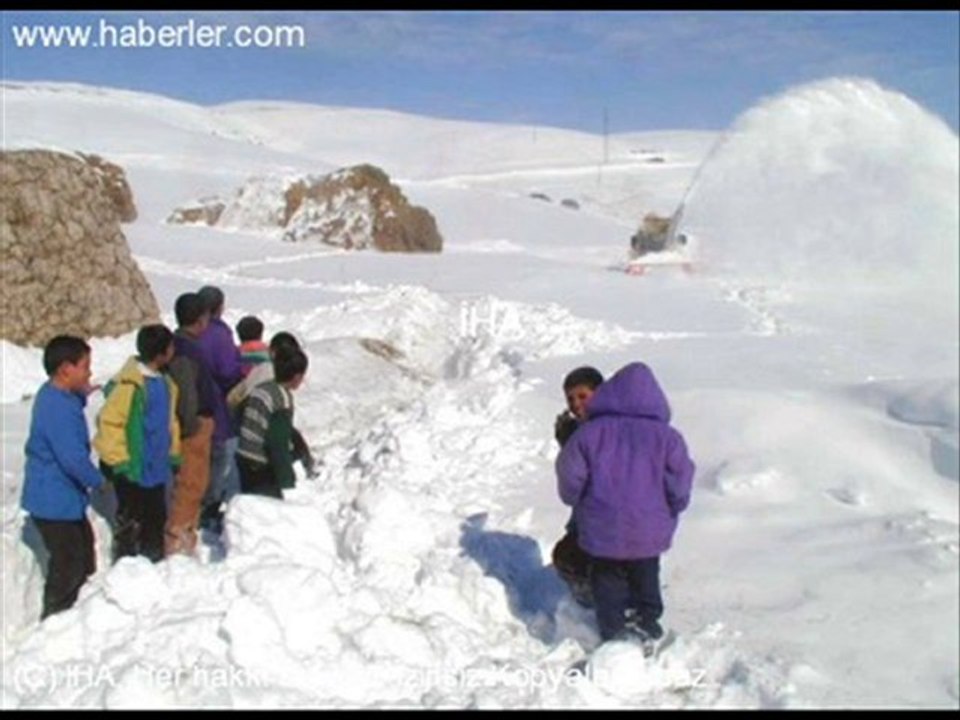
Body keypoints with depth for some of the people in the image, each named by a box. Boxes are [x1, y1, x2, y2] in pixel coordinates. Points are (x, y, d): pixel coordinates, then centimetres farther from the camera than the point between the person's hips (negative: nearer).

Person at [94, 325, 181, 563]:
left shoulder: (164, 382, 4)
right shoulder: (129, 384, -22)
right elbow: (108, 422, -20)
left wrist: (173, 452, 14)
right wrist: (119, 461, -16)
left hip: (156, 467, 8)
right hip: (133, 470, -8)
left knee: (156, 518, 19)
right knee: (130, 523, 5)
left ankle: (154, 563, 34)